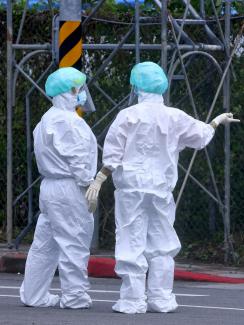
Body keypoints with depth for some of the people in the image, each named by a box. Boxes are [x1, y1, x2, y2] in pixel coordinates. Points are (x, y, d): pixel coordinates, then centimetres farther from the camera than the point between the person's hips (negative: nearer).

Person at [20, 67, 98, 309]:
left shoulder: (47, 120, 19)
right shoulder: (67, 121, -14)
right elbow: (76, 158, -18)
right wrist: (87, 183, -13)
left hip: (50, 187, 11)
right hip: (69, 189, -11)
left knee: (44, 244, 12)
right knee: (74, 243, -5)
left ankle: (33, 295, 16)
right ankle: (74, 296, -3)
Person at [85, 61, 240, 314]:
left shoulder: (128, 116, -8)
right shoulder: (174, 118, 1)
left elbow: (112, 156, -8)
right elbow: (201, 136, 19)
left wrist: (97, 182, 0)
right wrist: (217, 122, 38)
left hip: (131, 186, -3)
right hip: (161, 189, 3)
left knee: (132, 243, -1)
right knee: (161, 244, 12)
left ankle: (133, 300, -2)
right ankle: (161, 298, 13)